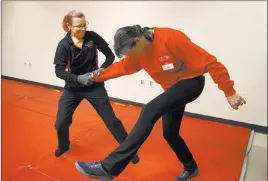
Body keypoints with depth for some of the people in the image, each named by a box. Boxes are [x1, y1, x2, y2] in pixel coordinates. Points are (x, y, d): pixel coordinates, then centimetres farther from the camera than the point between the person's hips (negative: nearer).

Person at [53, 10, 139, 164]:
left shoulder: (93, 37, -11)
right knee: (61, 123, 4)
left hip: (95, 86, -1)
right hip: (73, 88, 1)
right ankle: (63, 146, 38)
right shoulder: (64, 45, -11)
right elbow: (59, 71, -16)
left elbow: (110, 56, -4)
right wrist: (78, 78, -32)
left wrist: (102, 69, -22)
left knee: (112, 120, 0)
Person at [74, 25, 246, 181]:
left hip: (191, 82, -8)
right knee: (170, 133, 10)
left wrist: (229, 92, -20)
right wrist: (100, 76, -5)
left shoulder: (171, 39, -26)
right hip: (173, 87, 8)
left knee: (150, 111, -26)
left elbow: (210, 62, -23)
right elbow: (122, 66, 9)